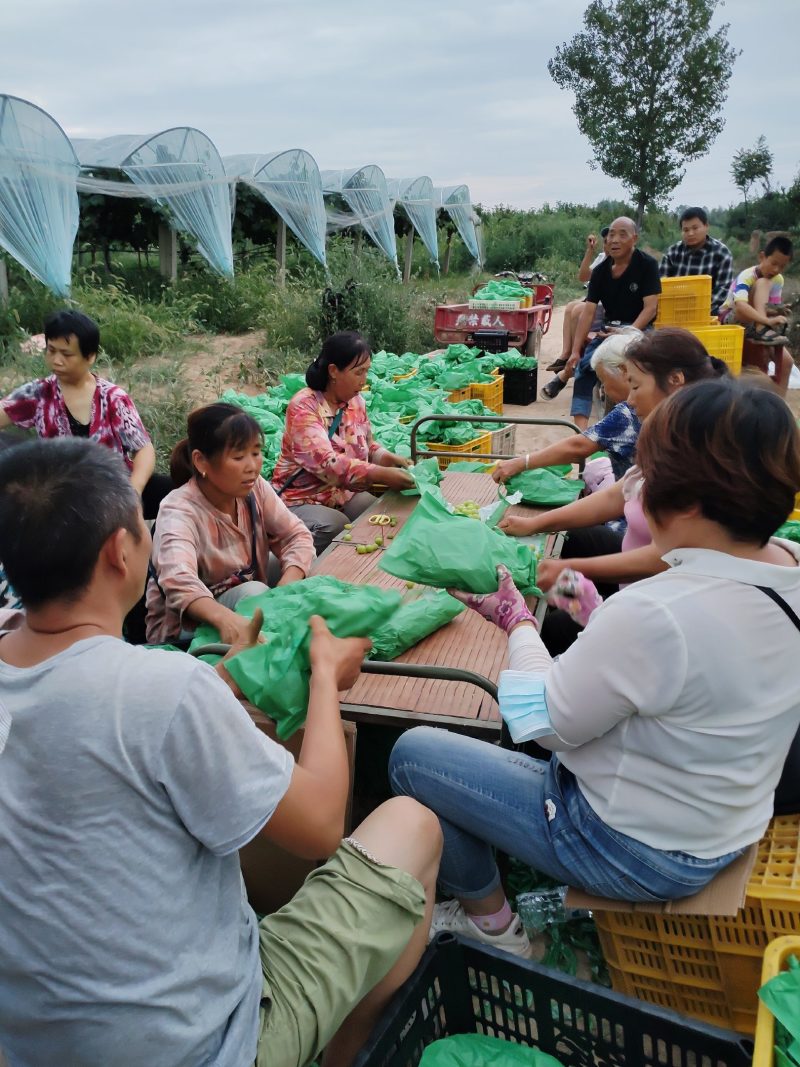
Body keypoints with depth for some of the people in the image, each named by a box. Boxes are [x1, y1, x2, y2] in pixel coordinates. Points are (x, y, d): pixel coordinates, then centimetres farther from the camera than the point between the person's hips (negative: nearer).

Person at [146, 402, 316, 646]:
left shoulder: (255, 488, -12)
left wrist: (287, 587, -29)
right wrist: (226, 618, -68)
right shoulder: (178, 511, -30)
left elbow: (296, 536, -8)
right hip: (183, 624, -6)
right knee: (252, 591, -31)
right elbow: (178, 580, -48)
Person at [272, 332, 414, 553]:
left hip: (344, 494, 6)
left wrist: (390, 459, -6)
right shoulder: (303, 406, -20)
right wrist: (382, 475, -40)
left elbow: (368, 446, 16)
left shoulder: (356, 402, 2)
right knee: (337, 530, -31)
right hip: (302, 500, -6)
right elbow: (326, 464, -33)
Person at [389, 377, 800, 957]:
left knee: (412, 754, 2)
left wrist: (517, 621, -7)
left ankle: (490, 921, 20)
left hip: (638, 852, -9)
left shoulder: (656, 614, -36)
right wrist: (599, 616, 3)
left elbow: (549, 724, -20)